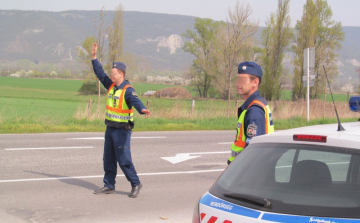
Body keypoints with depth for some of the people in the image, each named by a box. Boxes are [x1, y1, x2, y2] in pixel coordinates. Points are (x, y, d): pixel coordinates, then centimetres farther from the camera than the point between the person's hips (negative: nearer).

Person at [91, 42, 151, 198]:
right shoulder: (111, 86, 8)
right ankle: (109, 186, 23)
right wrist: (94, 57, 17)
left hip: (122, 130, -9)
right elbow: (100, 73, 18)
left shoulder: (128, 90, -17)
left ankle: (136, 184, 5)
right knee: (108, 159, 13)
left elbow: (135, 101, -35)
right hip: (110, 128, 9)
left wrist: (142, 109, -56)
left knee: (124, 159, -7)